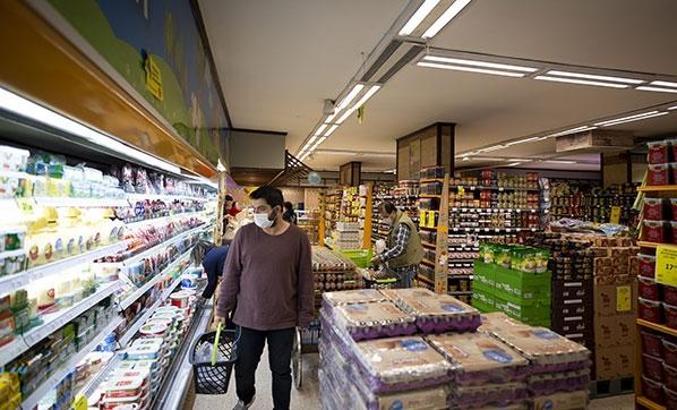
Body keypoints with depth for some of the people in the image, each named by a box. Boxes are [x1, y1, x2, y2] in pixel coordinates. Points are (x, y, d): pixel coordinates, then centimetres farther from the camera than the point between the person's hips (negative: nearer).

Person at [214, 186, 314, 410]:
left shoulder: (298, 237, -9)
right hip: (248, 317, 2)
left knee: (281, 371, 14)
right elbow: (231, 275, 0)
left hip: (284, 319, -1)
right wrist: (222, 309, 2)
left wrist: (305, 316, -1)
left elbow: (305, 280, -4)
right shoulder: (245, 234, -7)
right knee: (243, 368, 18)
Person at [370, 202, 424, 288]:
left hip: (406, 268, -10)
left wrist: (382, 258, -27)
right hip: (399, 266, 10)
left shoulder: (403, 225, -21)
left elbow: (399, 249, -29)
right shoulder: (396, 223, 12)